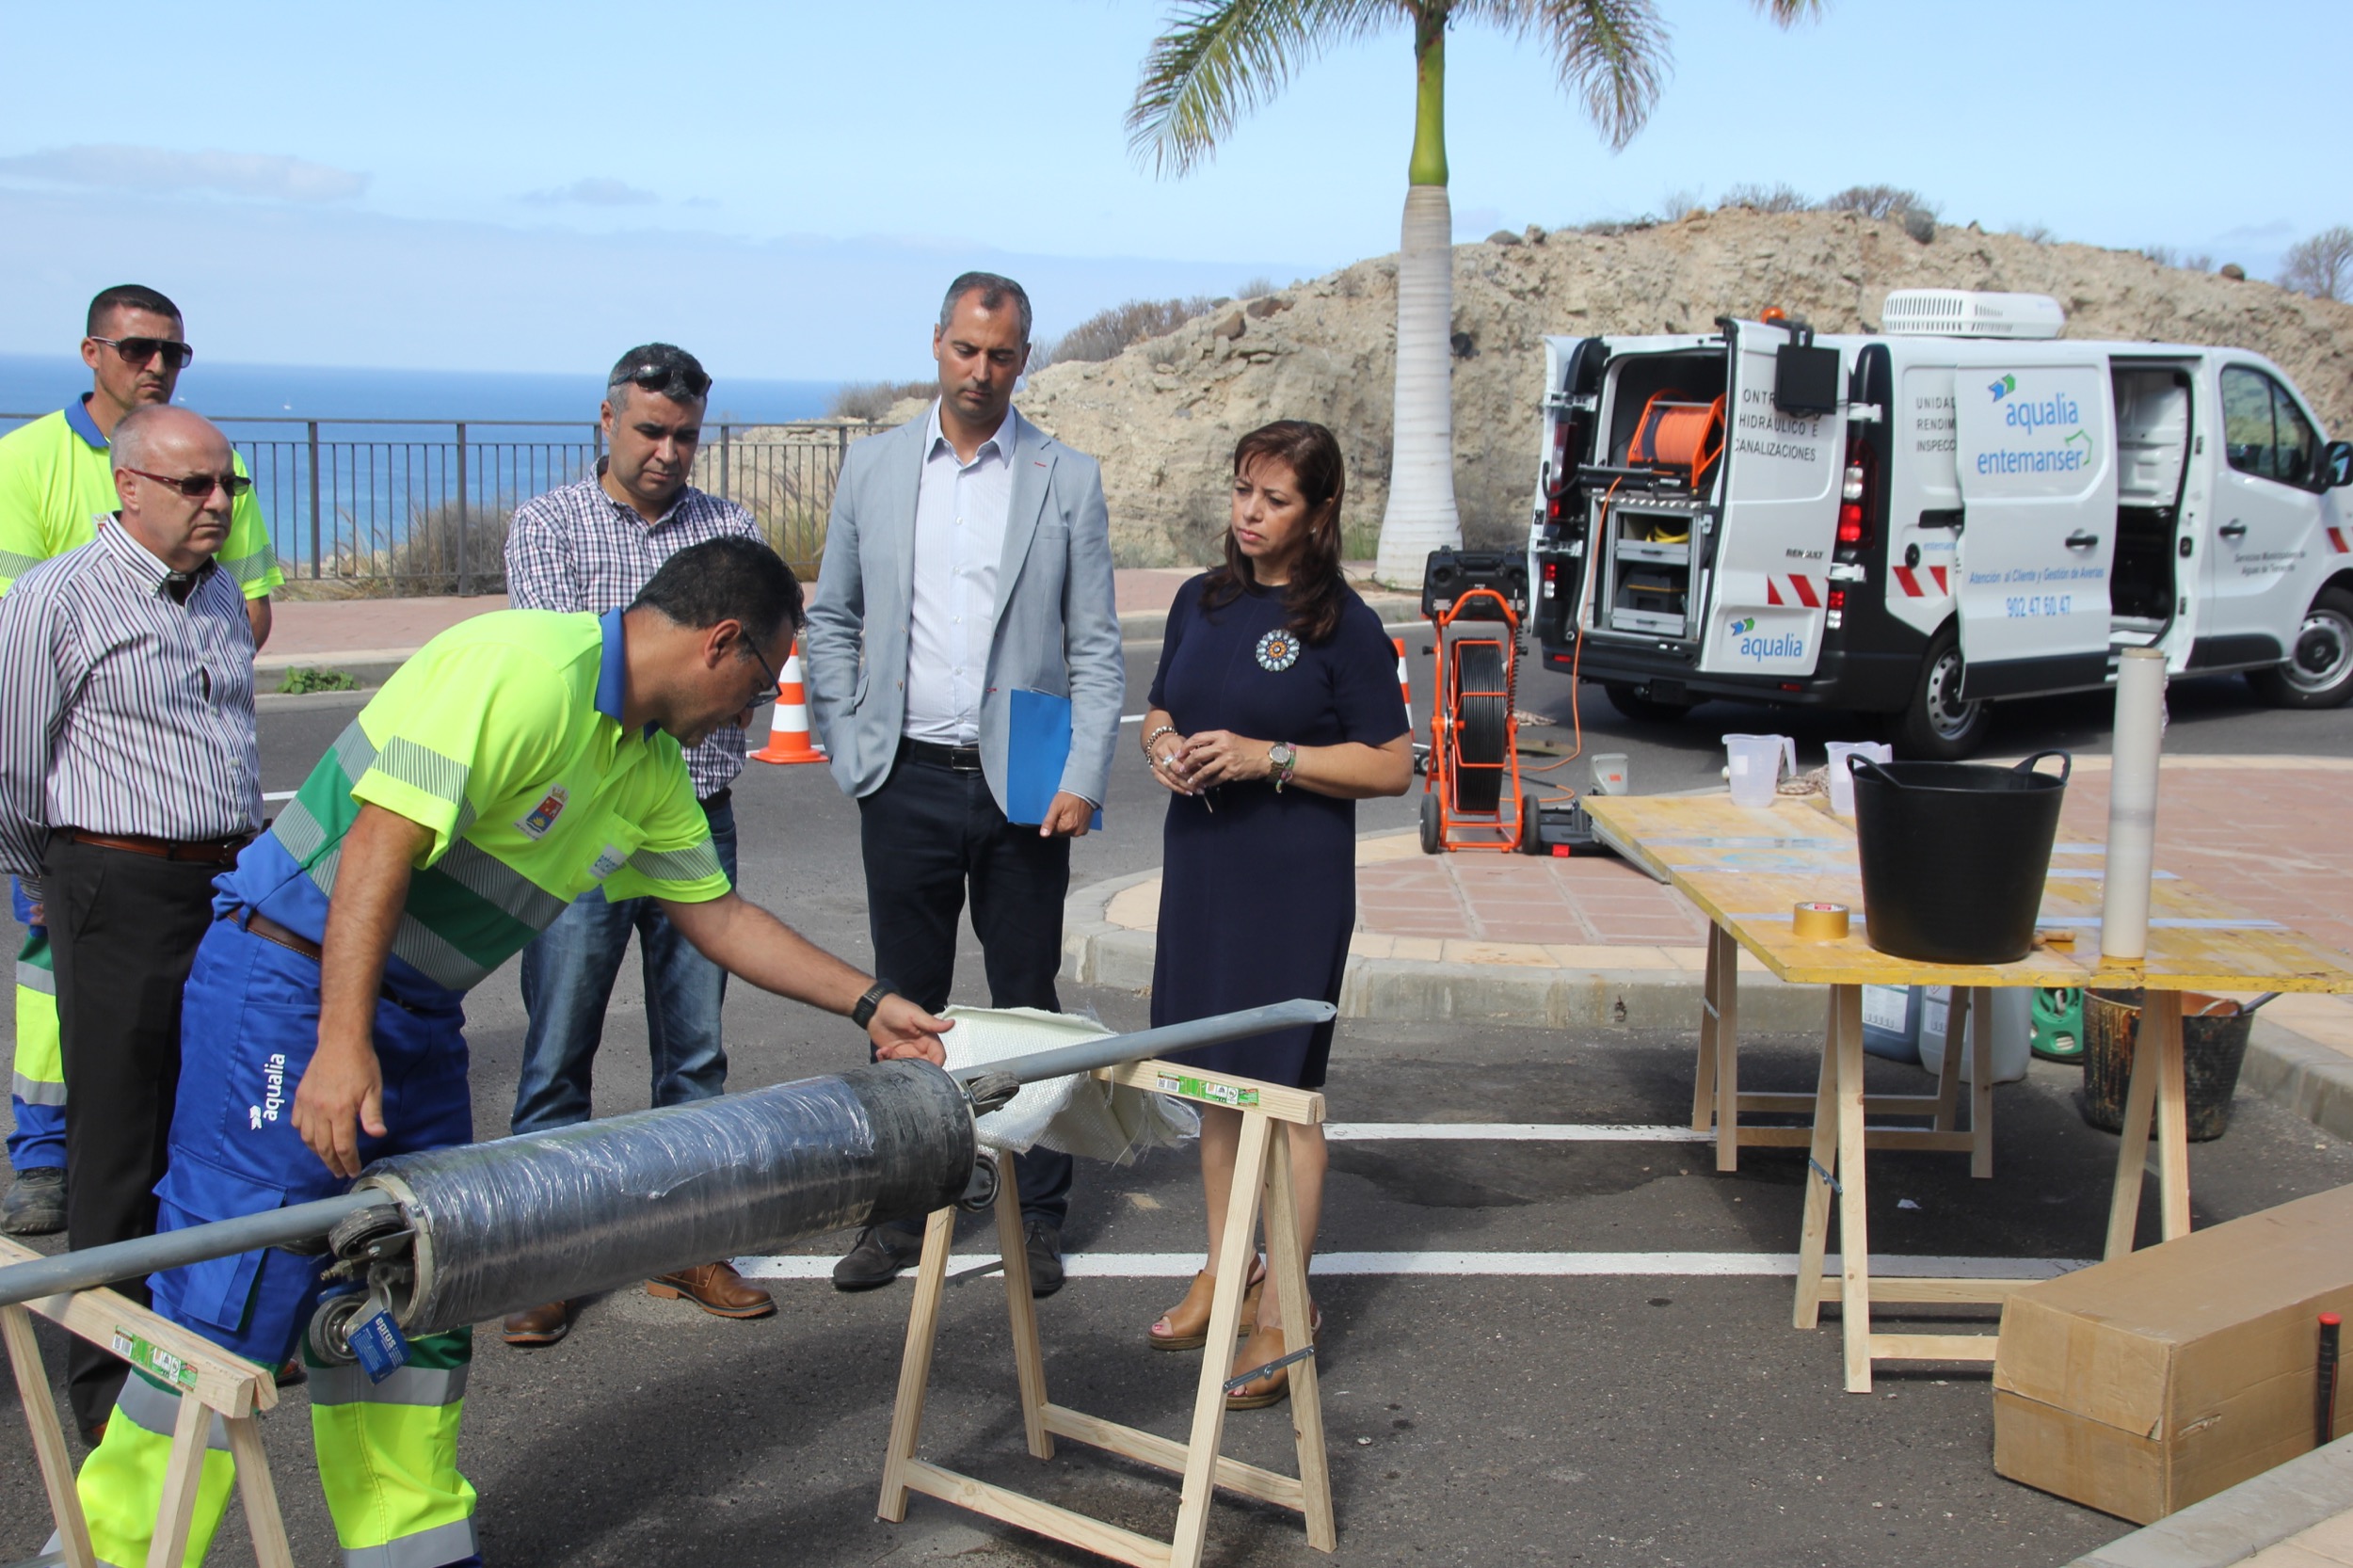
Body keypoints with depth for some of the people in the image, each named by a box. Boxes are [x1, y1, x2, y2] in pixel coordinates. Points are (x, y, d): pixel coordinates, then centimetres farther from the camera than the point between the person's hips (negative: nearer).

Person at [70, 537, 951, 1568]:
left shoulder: (650, 767, 10)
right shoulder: (523, 669, -20)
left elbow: (718, 916, 20)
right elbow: (381, 842, -26)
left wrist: (867, 1006, 18)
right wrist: (342, 1043, -31)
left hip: (416, 1018, 9)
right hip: (292, 977, -9)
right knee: (234, 1300, -8)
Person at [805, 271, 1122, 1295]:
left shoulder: (1068, 480, 1)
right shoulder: (873, 468, 7)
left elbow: (1097, 647, 1)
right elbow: (830, 622, 13)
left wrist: (1082, 779, -9)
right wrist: (849, 748, 3)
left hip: (1020, 783, -2)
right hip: (909, 781, 2)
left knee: (1027, 1006, 6)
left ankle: (1037, 1219, 17)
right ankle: (900, 1212, 20)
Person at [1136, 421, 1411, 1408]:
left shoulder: (1343, 625, -9)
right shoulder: (1202, 602, 9)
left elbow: (1392, 766, -9)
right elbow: (1162, 710, 21)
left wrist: (1269, 756, -18)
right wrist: (1162, 745, -3)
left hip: (1295, 882, -6)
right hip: (1198, 864, 6)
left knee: (1282, 1086, -2)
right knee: (1215, 1079, 15)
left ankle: (1284, 1312, 8)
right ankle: (1222, 1271, 29)